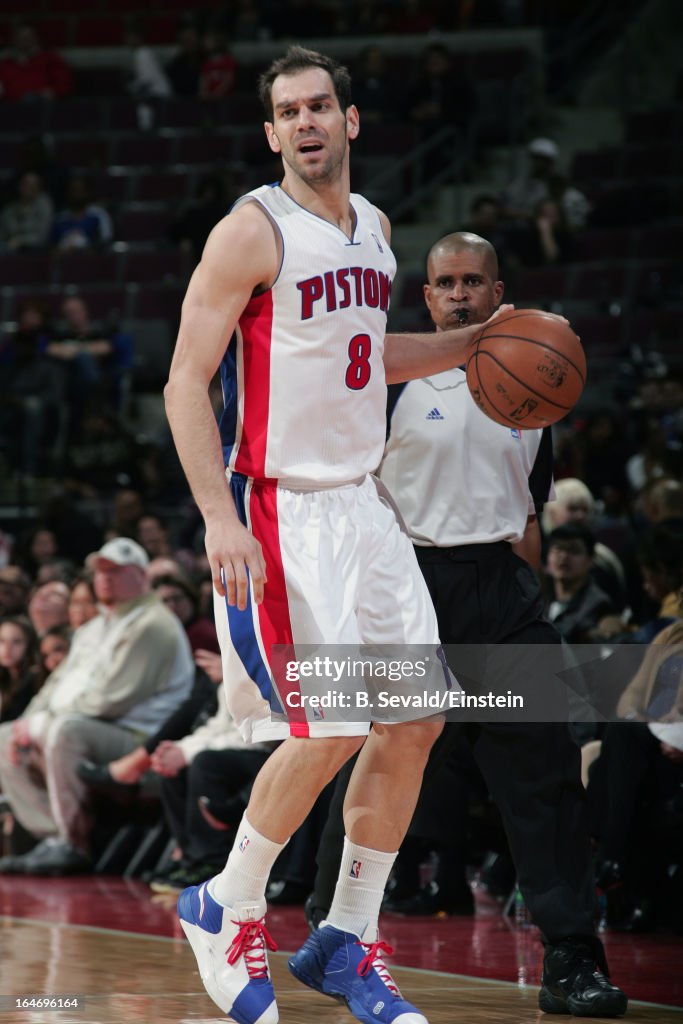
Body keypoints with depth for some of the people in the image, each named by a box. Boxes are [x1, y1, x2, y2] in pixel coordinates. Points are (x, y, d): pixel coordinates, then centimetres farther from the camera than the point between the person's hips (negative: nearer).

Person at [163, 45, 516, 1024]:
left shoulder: (373, 228, 11)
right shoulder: (253, 232, -12)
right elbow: (187, 380, -15)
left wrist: (472, 343, 16)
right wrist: (219, 517, -24)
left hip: (361, 503, 8)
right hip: (278, 511, -8)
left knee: (415, 721, 4)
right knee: (330, 730, -13)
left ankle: (347, 944, 15)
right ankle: (226, 909, 8)